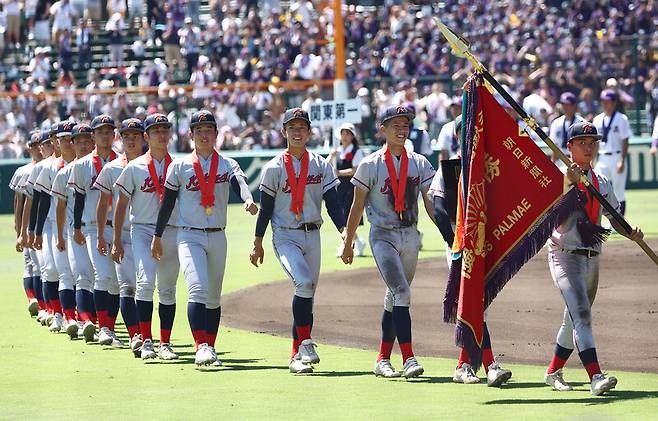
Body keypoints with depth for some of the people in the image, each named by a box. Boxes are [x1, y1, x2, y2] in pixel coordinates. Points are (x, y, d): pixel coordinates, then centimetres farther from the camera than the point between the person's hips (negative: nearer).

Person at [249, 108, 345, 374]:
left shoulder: (321, 166, 5)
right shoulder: (274, 168, -2)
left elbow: (332, 202, 3)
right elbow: (265, 207, 2)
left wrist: (345, 231, -11)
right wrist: (258, 244, 2)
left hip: (312, 235, 4)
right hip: (285, 236, -4)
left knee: (307, 293, 6)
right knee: (304, 283, -25)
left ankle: (297, 355, 13)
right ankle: (305, 343, -17)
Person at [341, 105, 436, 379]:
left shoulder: (419, 163, 6)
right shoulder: (370, 165, -4)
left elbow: (430, 202, 4)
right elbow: (357, 206, 1)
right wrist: (348, 243, 4)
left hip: (410, 236, 4)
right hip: (383, 236, -4)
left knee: (395, 297, 10)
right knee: (402, 292, -17)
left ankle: (383, 359, 19)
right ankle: (408, 359, -21)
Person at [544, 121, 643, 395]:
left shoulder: (602, 182, 12)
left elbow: (614, 218, 15)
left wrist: (630, 234, -5)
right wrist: (571, 183, -33)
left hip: (592, 257, 7)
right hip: (565, 256, -7)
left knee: (575, 318, 14)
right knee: (580, 311, -19)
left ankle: (553, 372, 29)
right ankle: (595, 376, -29)